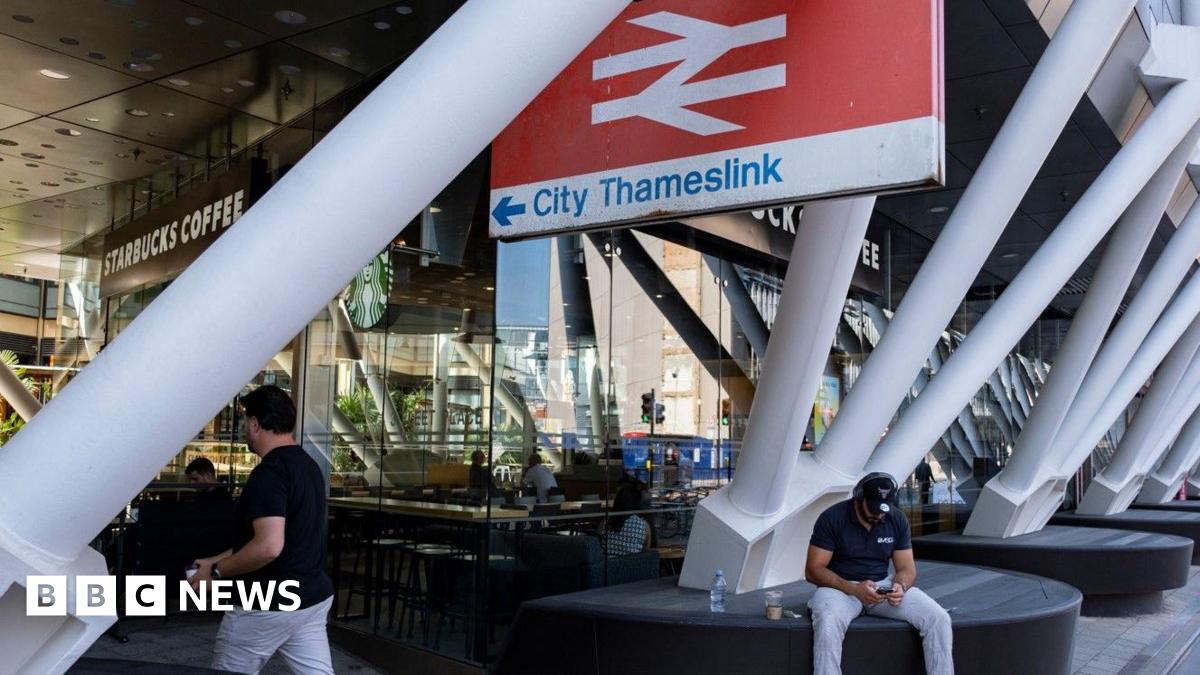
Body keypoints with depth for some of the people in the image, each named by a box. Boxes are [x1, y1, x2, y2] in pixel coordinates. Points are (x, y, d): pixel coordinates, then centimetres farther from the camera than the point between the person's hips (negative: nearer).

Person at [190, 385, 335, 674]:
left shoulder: (269, 472, -19)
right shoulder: (308, 465, 10)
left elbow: (268, 547, -29)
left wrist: (216, 571, -15)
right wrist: (217, 560, 20)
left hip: (268, 606, -8)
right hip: (312, 598, 8)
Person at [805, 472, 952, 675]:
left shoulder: (898, 520, 2)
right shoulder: (832, 518, -11)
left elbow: (907, 569, 5)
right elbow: (813, 570, -12)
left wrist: (900, 586, -21)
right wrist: (853, 589, -26)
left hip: (883, 585, 4)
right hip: (840, 586, -4)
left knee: (939, 618, -18)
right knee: (828, 624, -39)